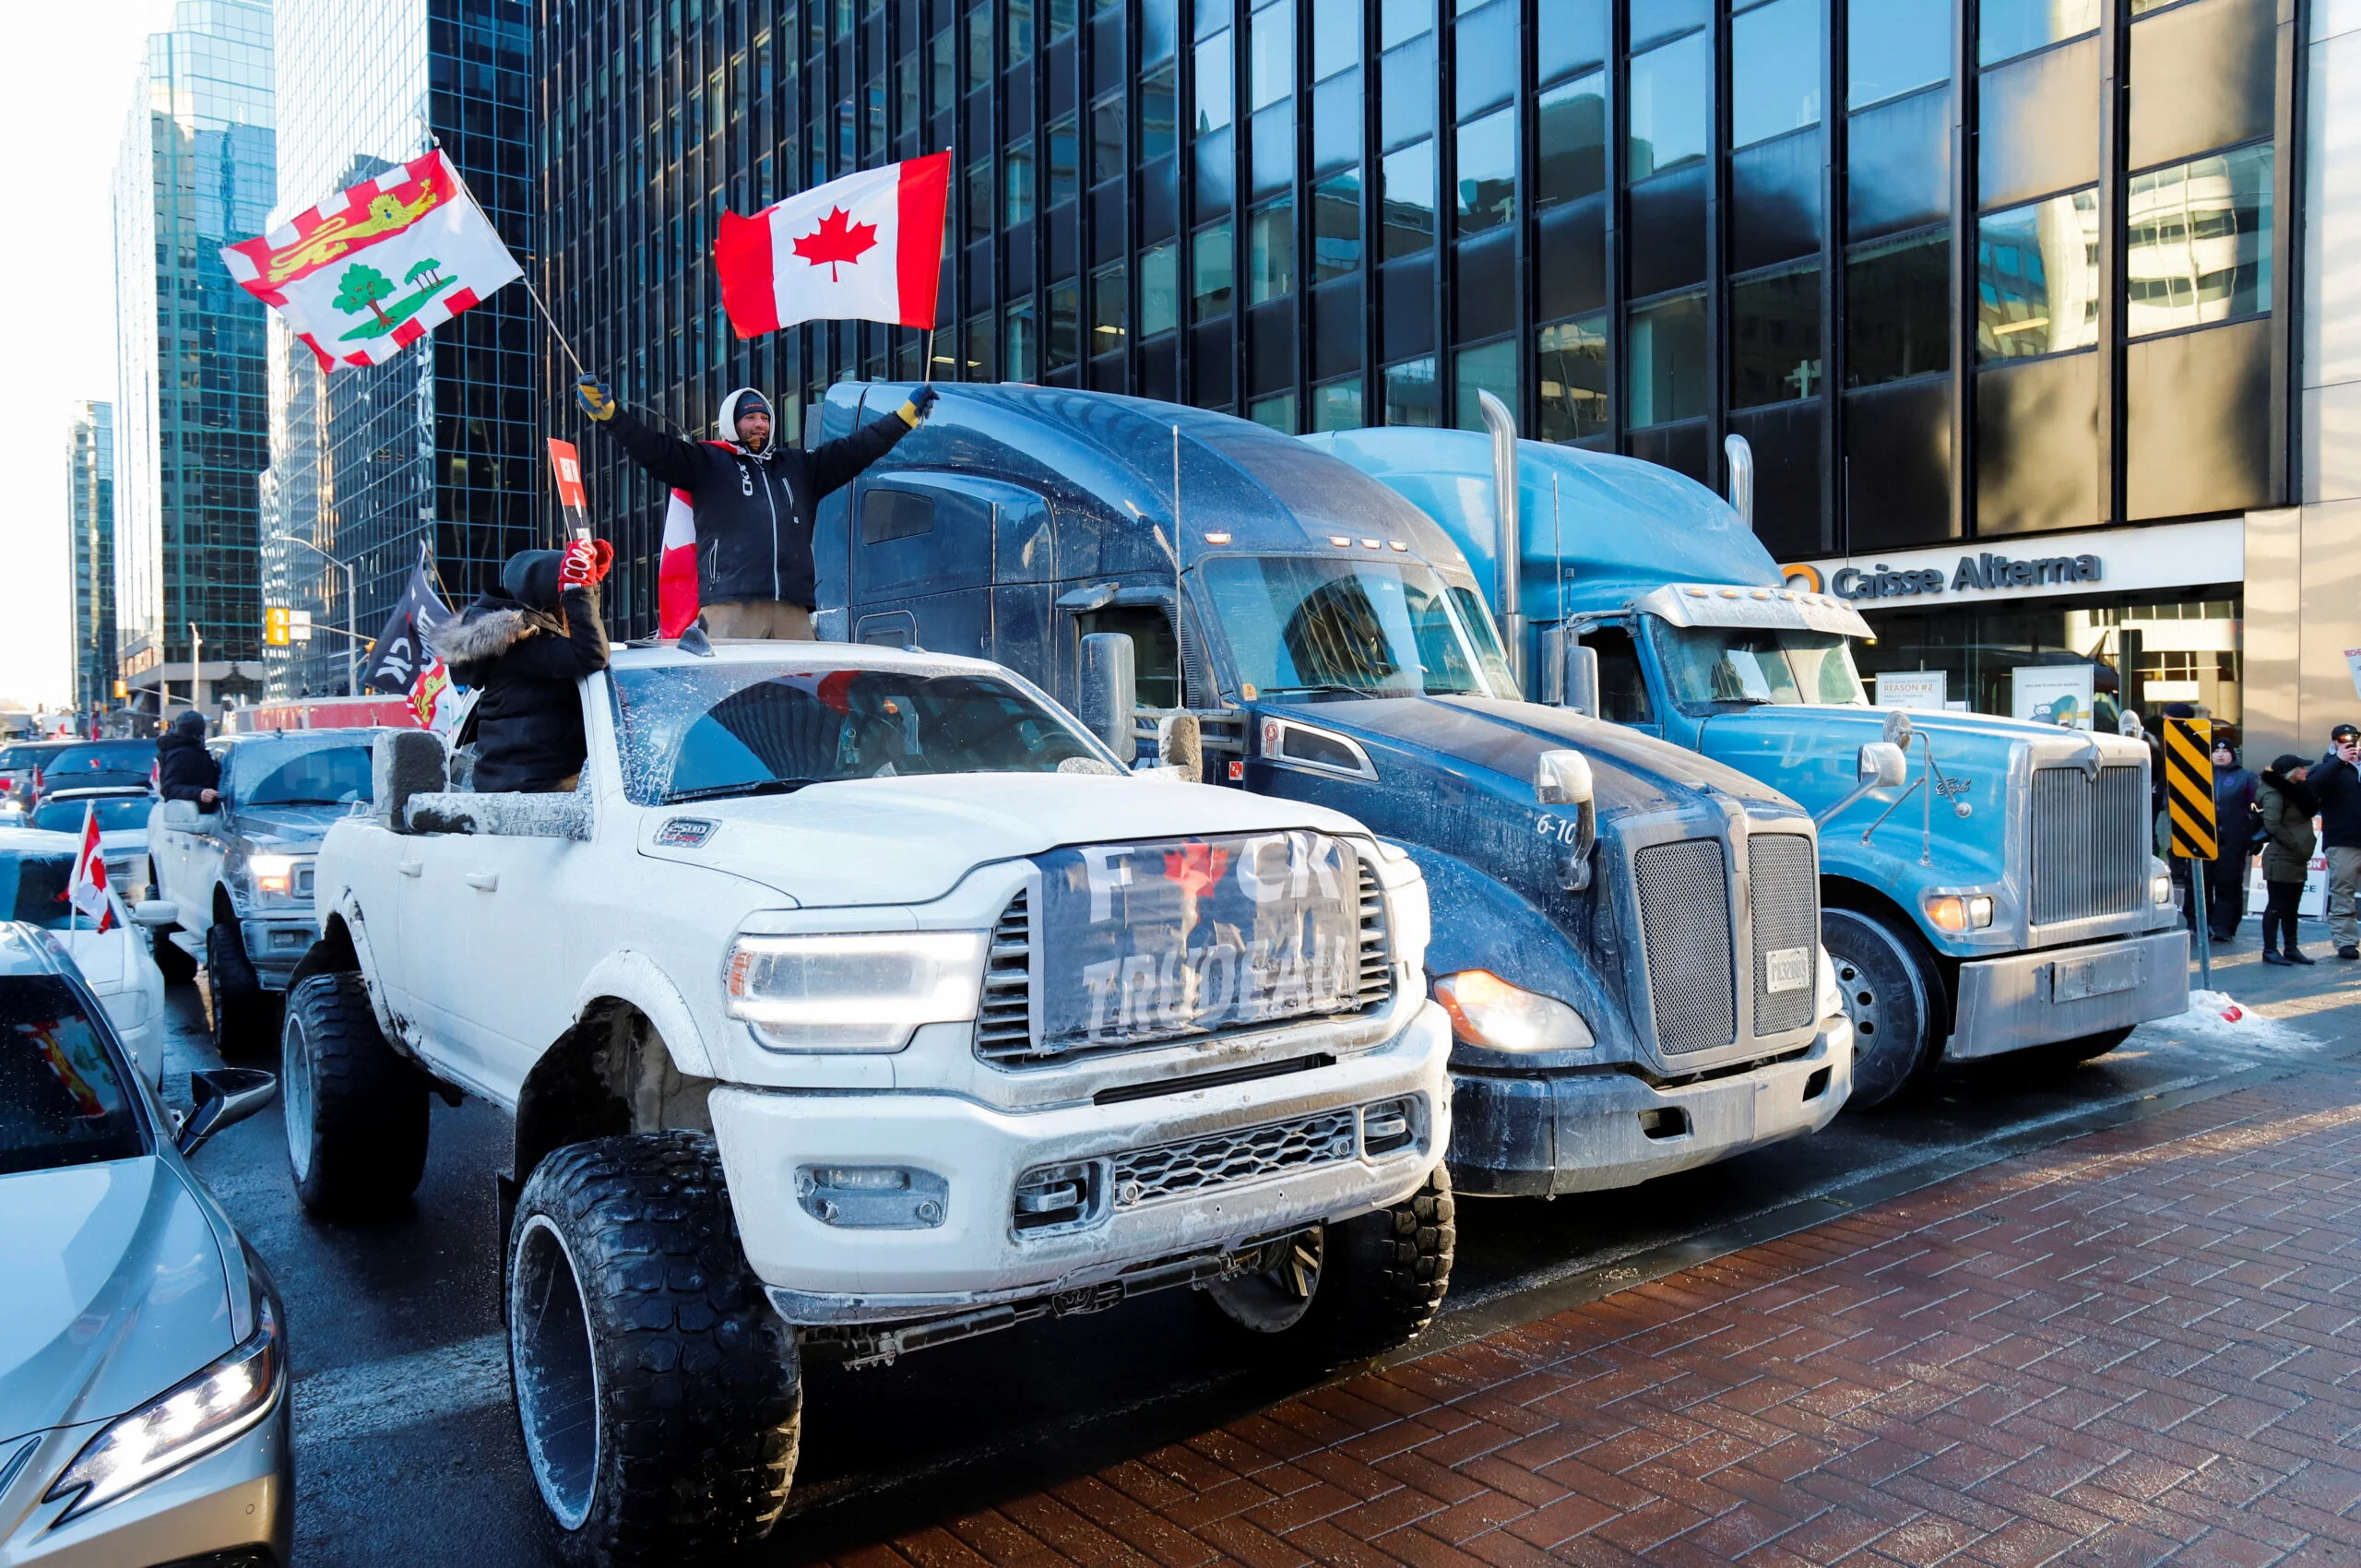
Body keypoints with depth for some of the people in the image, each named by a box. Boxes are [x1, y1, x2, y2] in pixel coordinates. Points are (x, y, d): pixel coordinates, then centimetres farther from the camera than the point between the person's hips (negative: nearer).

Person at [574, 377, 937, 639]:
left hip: (793, 609, 4)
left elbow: (855, 448, 28)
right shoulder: (707, 462, 15)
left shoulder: (799, 467, 27)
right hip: (731, 605, -4)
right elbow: (653, 448, 3)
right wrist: (608, 412, -10)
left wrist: (906, 416, 26)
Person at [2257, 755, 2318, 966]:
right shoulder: (2274, 795, -14)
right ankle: (2270, 950, 0)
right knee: (2276, 907, -4)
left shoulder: (2297, 791, 14)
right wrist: (2295, 845, -18)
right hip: (2281, 860, -9)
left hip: (2297, 861, 9)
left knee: (2291, 908, 14)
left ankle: (2291, 949, 20)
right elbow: (2273, 825, -21)